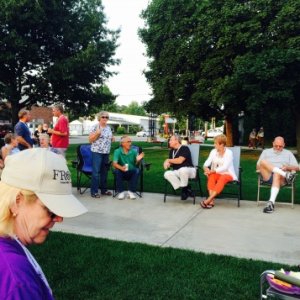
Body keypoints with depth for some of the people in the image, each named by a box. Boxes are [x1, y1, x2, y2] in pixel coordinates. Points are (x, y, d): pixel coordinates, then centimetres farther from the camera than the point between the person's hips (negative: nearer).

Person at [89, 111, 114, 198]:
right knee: (96, 172, -6)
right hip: (97, 152, -7)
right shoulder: (95, 127, -8)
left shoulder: (108, 127, 12)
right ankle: (94, 191, 0)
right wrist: (97, 133, -23)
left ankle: (104, 189, 23)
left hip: (106, 152, 7)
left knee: (104, 171, 13)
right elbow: (90, 140, -9)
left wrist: (112, 139, 3)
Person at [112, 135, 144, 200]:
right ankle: (121, 192, -16)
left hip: (131, 173, 1)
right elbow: (114, 164, -19)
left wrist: (138, 160, -24)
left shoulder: (133, 151, -2)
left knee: (137, 170, -29)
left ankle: (131, 191, -17)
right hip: (122, 173, -1)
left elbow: (136, 165, 0)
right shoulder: (117, 151, -7)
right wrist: (121, 168, -40)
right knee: (117, 171, -32)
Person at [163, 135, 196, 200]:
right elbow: (171, 162, 14)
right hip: (177, 172, 7)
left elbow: (180, 160, -18)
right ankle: (186, 189, -18)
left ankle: (184, 188, -15)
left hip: (189, 170, -7)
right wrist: (168, 163, -12)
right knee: (167, 174, -23)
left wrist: (168, 160, -6)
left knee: (182, 170, -41)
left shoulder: (184, 148, -8)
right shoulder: (171, 151, 16)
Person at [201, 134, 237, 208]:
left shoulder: (229, 152, -10)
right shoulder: (213, 151, 3)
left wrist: (213, 171, -32)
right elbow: (207, 163, -5)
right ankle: (211, 201, -39)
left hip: (227, 174, -3)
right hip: (216, 174, 4)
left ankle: (208, 200, -43)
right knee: (211, 176, -30)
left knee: (223, 178, -36)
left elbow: (224, 167, -21)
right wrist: (206, 168, -29)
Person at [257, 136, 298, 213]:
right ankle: (286, 175, -32)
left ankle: (271, 202, -49)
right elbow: (258, 167, 15)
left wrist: (287, 167, -6)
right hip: (267, 176, 1)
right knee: (263, 161, -27)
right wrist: (264, 168, -8)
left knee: (277, 174, -39)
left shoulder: (288, 153, 25)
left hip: (281, 177, -1)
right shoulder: (266, 152, 24)